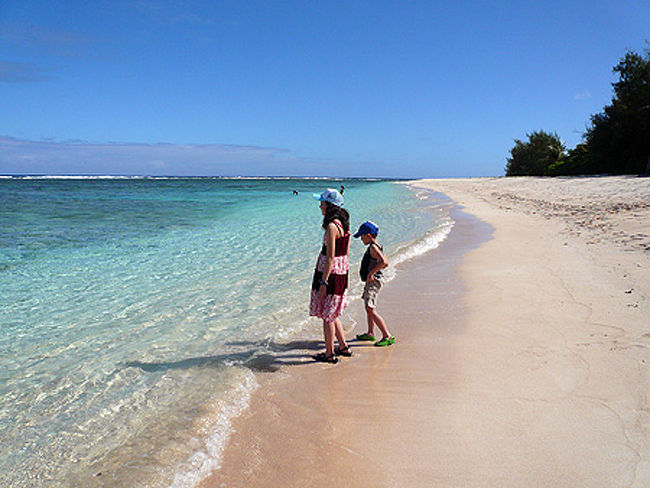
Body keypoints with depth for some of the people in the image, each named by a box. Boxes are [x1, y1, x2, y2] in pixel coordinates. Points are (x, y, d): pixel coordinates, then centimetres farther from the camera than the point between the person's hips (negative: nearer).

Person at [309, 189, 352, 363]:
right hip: (342, 271, 9)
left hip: (329, 272, -9)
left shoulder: (331, 226, -19)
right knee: (332, 313, 21)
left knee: (327, 315, 4)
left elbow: (330, 257, -21)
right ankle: (343, 347, 29)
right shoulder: (344, 224, 8)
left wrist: (323, 282, -19)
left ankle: (330, 353, 15)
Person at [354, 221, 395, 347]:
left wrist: (371, 273, -27)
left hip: (373, 280, -11)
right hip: (372, 281, 11)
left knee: (370, 309, -15)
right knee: (368, 307, 22)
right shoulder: (377, 246, 13)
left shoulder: (373, 247, -18)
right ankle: (370, 334, 35)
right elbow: (386, 263, 23)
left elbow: (383, 262, -33)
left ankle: (387, 336, -16)